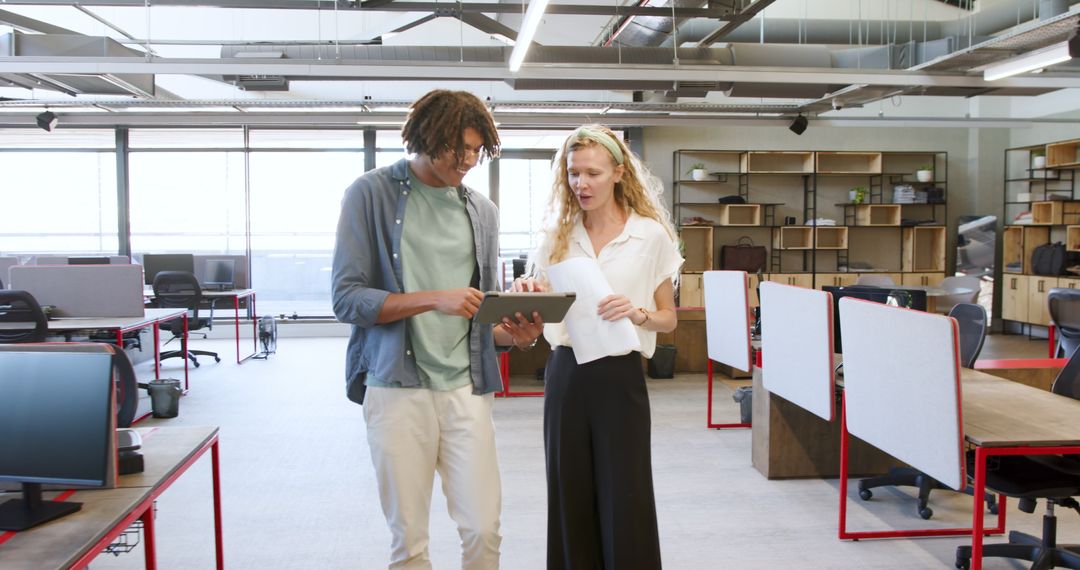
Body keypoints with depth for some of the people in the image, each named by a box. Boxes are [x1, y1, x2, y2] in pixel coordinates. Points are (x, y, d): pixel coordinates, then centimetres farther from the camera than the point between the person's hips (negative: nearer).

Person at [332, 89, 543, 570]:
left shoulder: (481, 210, 12)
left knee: (484, 530, 2)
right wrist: (434, 299, -18)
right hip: (398, 386, -3)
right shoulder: (371, 193, 0)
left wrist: (513, 334, -5)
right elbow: (347, 298, -7)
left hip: (467, 389, 3)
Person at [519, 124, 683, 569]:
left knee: (624, 503, 1)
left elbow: (668, 318, 4)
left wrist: (636, 313, -17)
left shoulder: (650, 235, -2)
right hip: (565, 374, 3)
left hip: (619, 377, -3)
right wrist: (528, 298, -11)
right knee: (570, 501, 8)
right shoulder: (558, 237, 8)